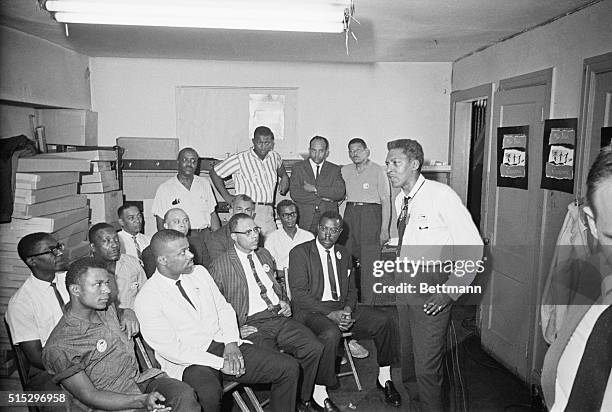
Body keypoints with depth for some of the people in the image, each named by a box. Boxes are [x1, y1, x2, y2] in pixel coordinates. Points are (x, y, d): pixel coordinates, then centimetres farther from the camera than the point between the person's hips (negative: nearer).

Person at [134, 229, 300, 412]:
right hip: (189, 362, -5)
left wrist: (231, 344, -6)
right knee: (210, 393, -40)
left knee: (290, 368, -9)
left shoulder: (200, 272, 9)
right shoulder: (147, 299, -9)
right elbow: (170, 349, -14)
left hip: (226, 346, 6)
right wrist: (220, 363, -17)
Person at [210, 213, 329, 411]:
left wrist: (285, 302, 13)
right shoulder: (221, 266, 0)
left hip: (280, 317, 5)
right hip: (252, 325, -5)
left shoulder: (265, 254, 19)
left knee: (314, 348, -17)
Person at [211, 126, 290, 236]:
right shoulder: (240, 159, -2)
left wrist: (284, 177, 17)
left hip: (268, 214, 5)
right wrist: (227, 197, 3)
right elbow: (214, 173, 6)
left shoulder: (274, 157, 12)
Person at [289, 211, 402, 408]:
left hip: (341, 308, 6)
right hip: (312, 311, -6)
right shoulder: (300, 252, -5)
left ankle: (384, 378, 8)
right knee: (331, 333, -37)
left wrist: (347, 309, -6)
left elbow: (351, 290, 17)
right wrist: (330, 314, -20)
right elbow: (298, 294, -13)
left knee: (384, 321, -10)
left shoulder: (343, 254, 15)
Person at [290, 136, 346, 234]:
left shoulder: (334, 169, 10)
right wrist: (322, 198, -8)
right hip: (304, 220, 0)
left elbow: (340, 193, -5)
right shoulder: (298, 167, 8)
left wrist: (315, 189, -11)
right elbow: (294, 194, -4)